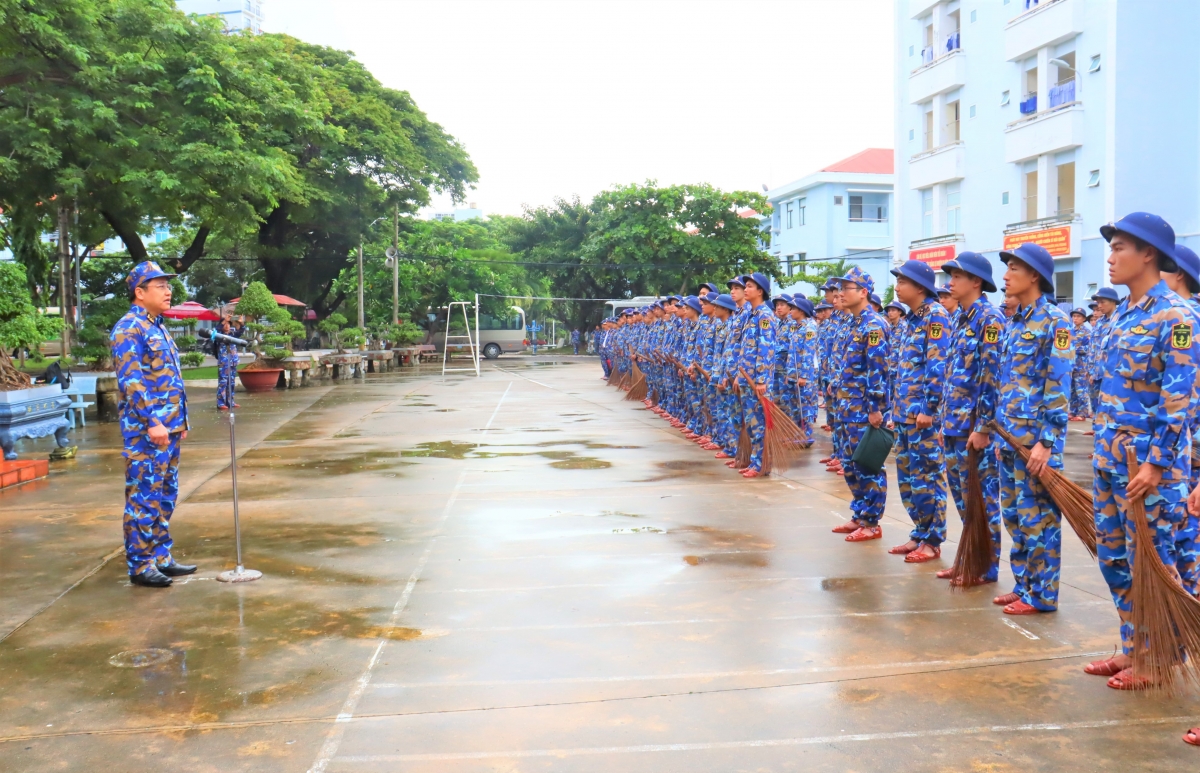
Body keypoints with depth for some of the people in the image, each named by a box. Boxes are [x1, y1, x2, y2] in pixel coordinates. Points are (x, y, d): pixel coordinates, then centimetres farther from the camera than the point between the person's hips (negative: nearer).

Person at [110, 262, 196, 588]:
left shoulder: (158, 327, 18)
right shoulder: (128, 329, -11)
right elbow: (131, 380, -19)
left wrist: (180, 421, 20)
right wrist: (153, 422, -24)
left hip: (169, 429, 9)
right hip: (145, 430, -9)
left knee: (165, 496, 14)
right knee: (144, 497, -4)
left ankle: (161, 556, 23)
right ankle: (139, 565, 4)